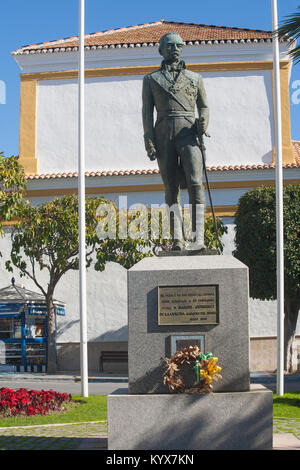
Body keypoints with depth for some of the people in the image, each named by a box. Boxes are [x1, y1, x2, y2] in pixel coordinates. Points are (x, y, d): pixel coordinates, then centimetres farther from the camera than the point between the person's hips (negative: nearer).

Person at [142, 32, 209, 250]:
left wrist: (204, 121, -5)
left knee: (195, 182, -16)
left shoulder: (195, 78, 19)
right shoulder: (151, 80, 15)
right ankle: (178, 238, 0)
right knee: (171, 187, -1)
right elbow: (147, 112, 8)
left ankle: (199, 239, -20)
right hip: (164, 134, 1)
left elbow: (203, 106, 20)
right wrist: (149, 142, -4)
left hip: (188, 132, 0)